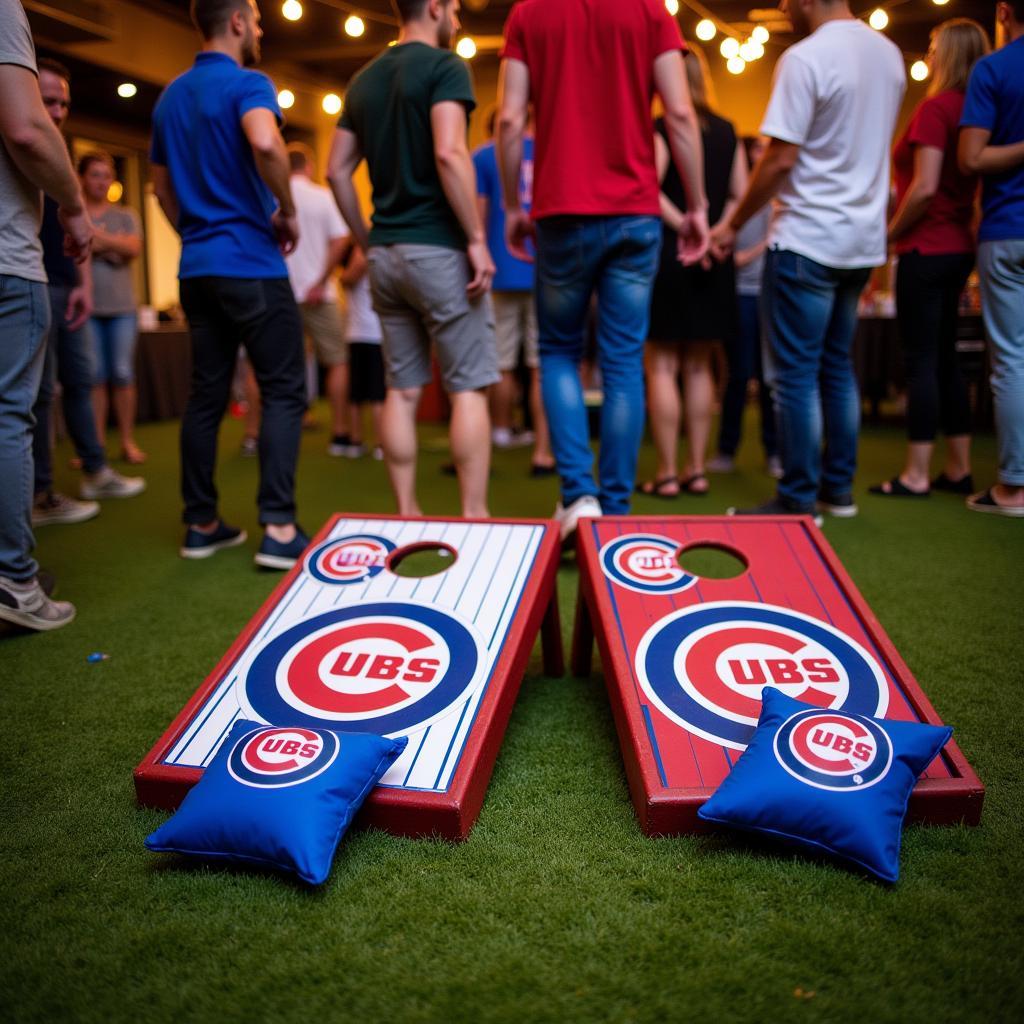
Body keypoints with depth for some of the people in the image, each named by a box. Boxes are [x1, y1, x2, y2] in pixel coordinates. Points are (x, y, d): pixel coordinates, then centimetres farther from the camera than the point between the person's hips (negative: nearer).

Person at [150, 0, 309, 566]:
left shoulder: (170, 96, 17)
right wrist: (288, 213, -15)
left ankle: (201, 525, 13)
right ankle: (278, 529, -10)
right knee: (283, 392, -4)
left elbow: (161, 187, 22)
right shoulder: (247, 83, -7)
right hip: (251, 263, -7)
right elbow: (265, 143, -28)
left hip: (197, 267, 8)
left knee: (205, 394, 9)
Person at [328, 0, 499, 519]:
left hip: (385, 252, 7)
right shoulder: (444, 65, -5)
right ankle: (474, 517, -1)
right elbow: (448, 153, -19)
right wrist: (477, 238, -16)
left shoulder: (363, 79, 16)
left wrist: (367, 242, 17)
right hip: (438, 247, -7)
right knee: (468, 387, -2)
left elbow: (337, 171, 13)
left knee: (402, 389, 8)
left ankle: (406, 515, 12)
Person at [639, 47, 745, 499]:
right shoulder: (727, 131, 11)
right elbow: (741, 195, 8)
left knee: (662, 365, -1)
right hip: (713, 260, 5)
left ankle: (666, 473, 0)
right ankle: (696, 469, 14)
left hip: (669, 254, -5)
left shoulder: (662, 127, -5)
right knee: (698, 367, 11)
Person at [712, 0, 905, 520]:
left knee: (795, 373, -2)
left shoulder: (805, 58, -13)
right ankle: (838, 489, 21)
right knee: (837, 365, 15)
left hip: (809, 239, -8)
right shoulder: (889, 53, 11)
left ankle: (798, 501, 3)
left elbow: (781, 160, -16)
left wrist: (733, 225, -7)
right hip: (864, 239, 8)